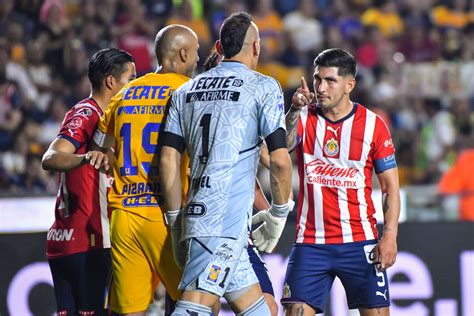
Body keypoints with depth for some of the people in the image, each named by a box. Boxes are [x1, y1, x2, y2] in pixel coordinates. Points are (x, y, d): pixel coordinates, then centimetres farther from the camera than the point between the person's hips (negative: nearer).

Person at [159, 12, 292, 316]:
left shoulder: (185, 91, 16)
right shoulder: (263, 87, 0)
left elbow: (168, 161, 10)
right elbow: (280, 160, -6)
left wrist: (177, 222, 15)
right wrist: (278, 215, 6)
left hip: (196, 212, 7)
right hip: (228, 219, -7)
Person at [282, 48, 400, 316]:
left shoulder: (372, 124, 1)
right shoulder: (304, 118, 5)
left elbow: (391, 186, 2)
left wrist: (390, 235, -8)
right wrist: (294, 111, -29)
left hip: (360, 242, -1)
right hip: (310, 242, 1)